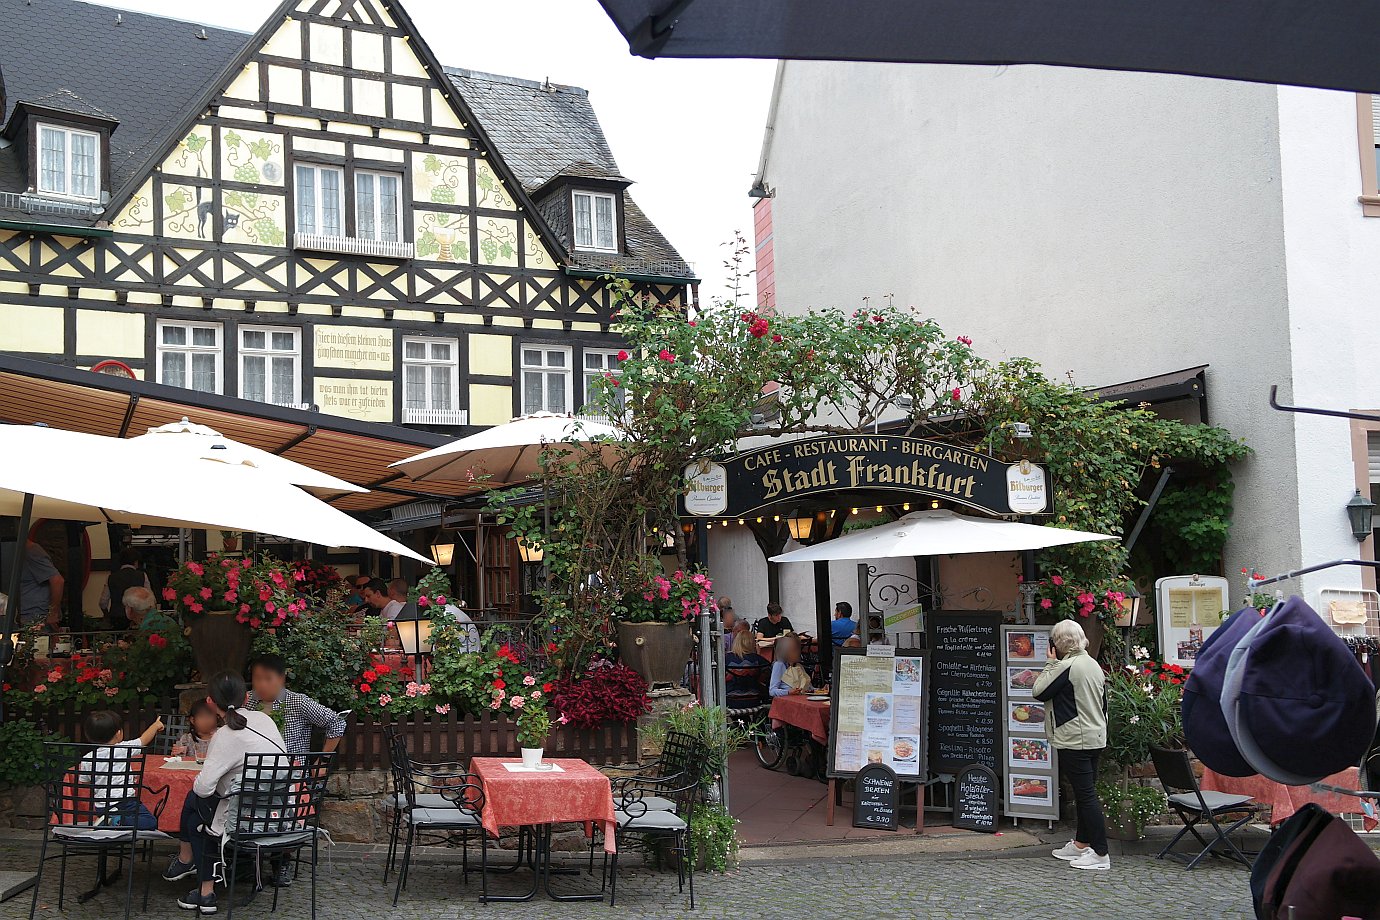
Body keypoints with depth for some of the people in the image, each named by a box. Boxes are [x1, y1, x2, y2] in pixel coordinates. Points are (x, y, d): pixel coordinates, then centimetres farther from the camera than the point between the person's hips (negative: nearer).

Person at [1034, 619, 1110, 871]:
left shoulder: (1067, 666, -16)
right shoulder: (1094, 665, 11)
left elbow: (1039, 692, -11)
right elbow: (1103, 702, 18)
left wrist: (1051, 663, -4)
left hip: (1074, 740, -9)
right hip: (1096, 737, 9)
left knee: (1085, 794, -7)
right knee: (1086, 792, 16)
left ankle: (1100, 854, -7)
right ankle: (1081, 844, 26)